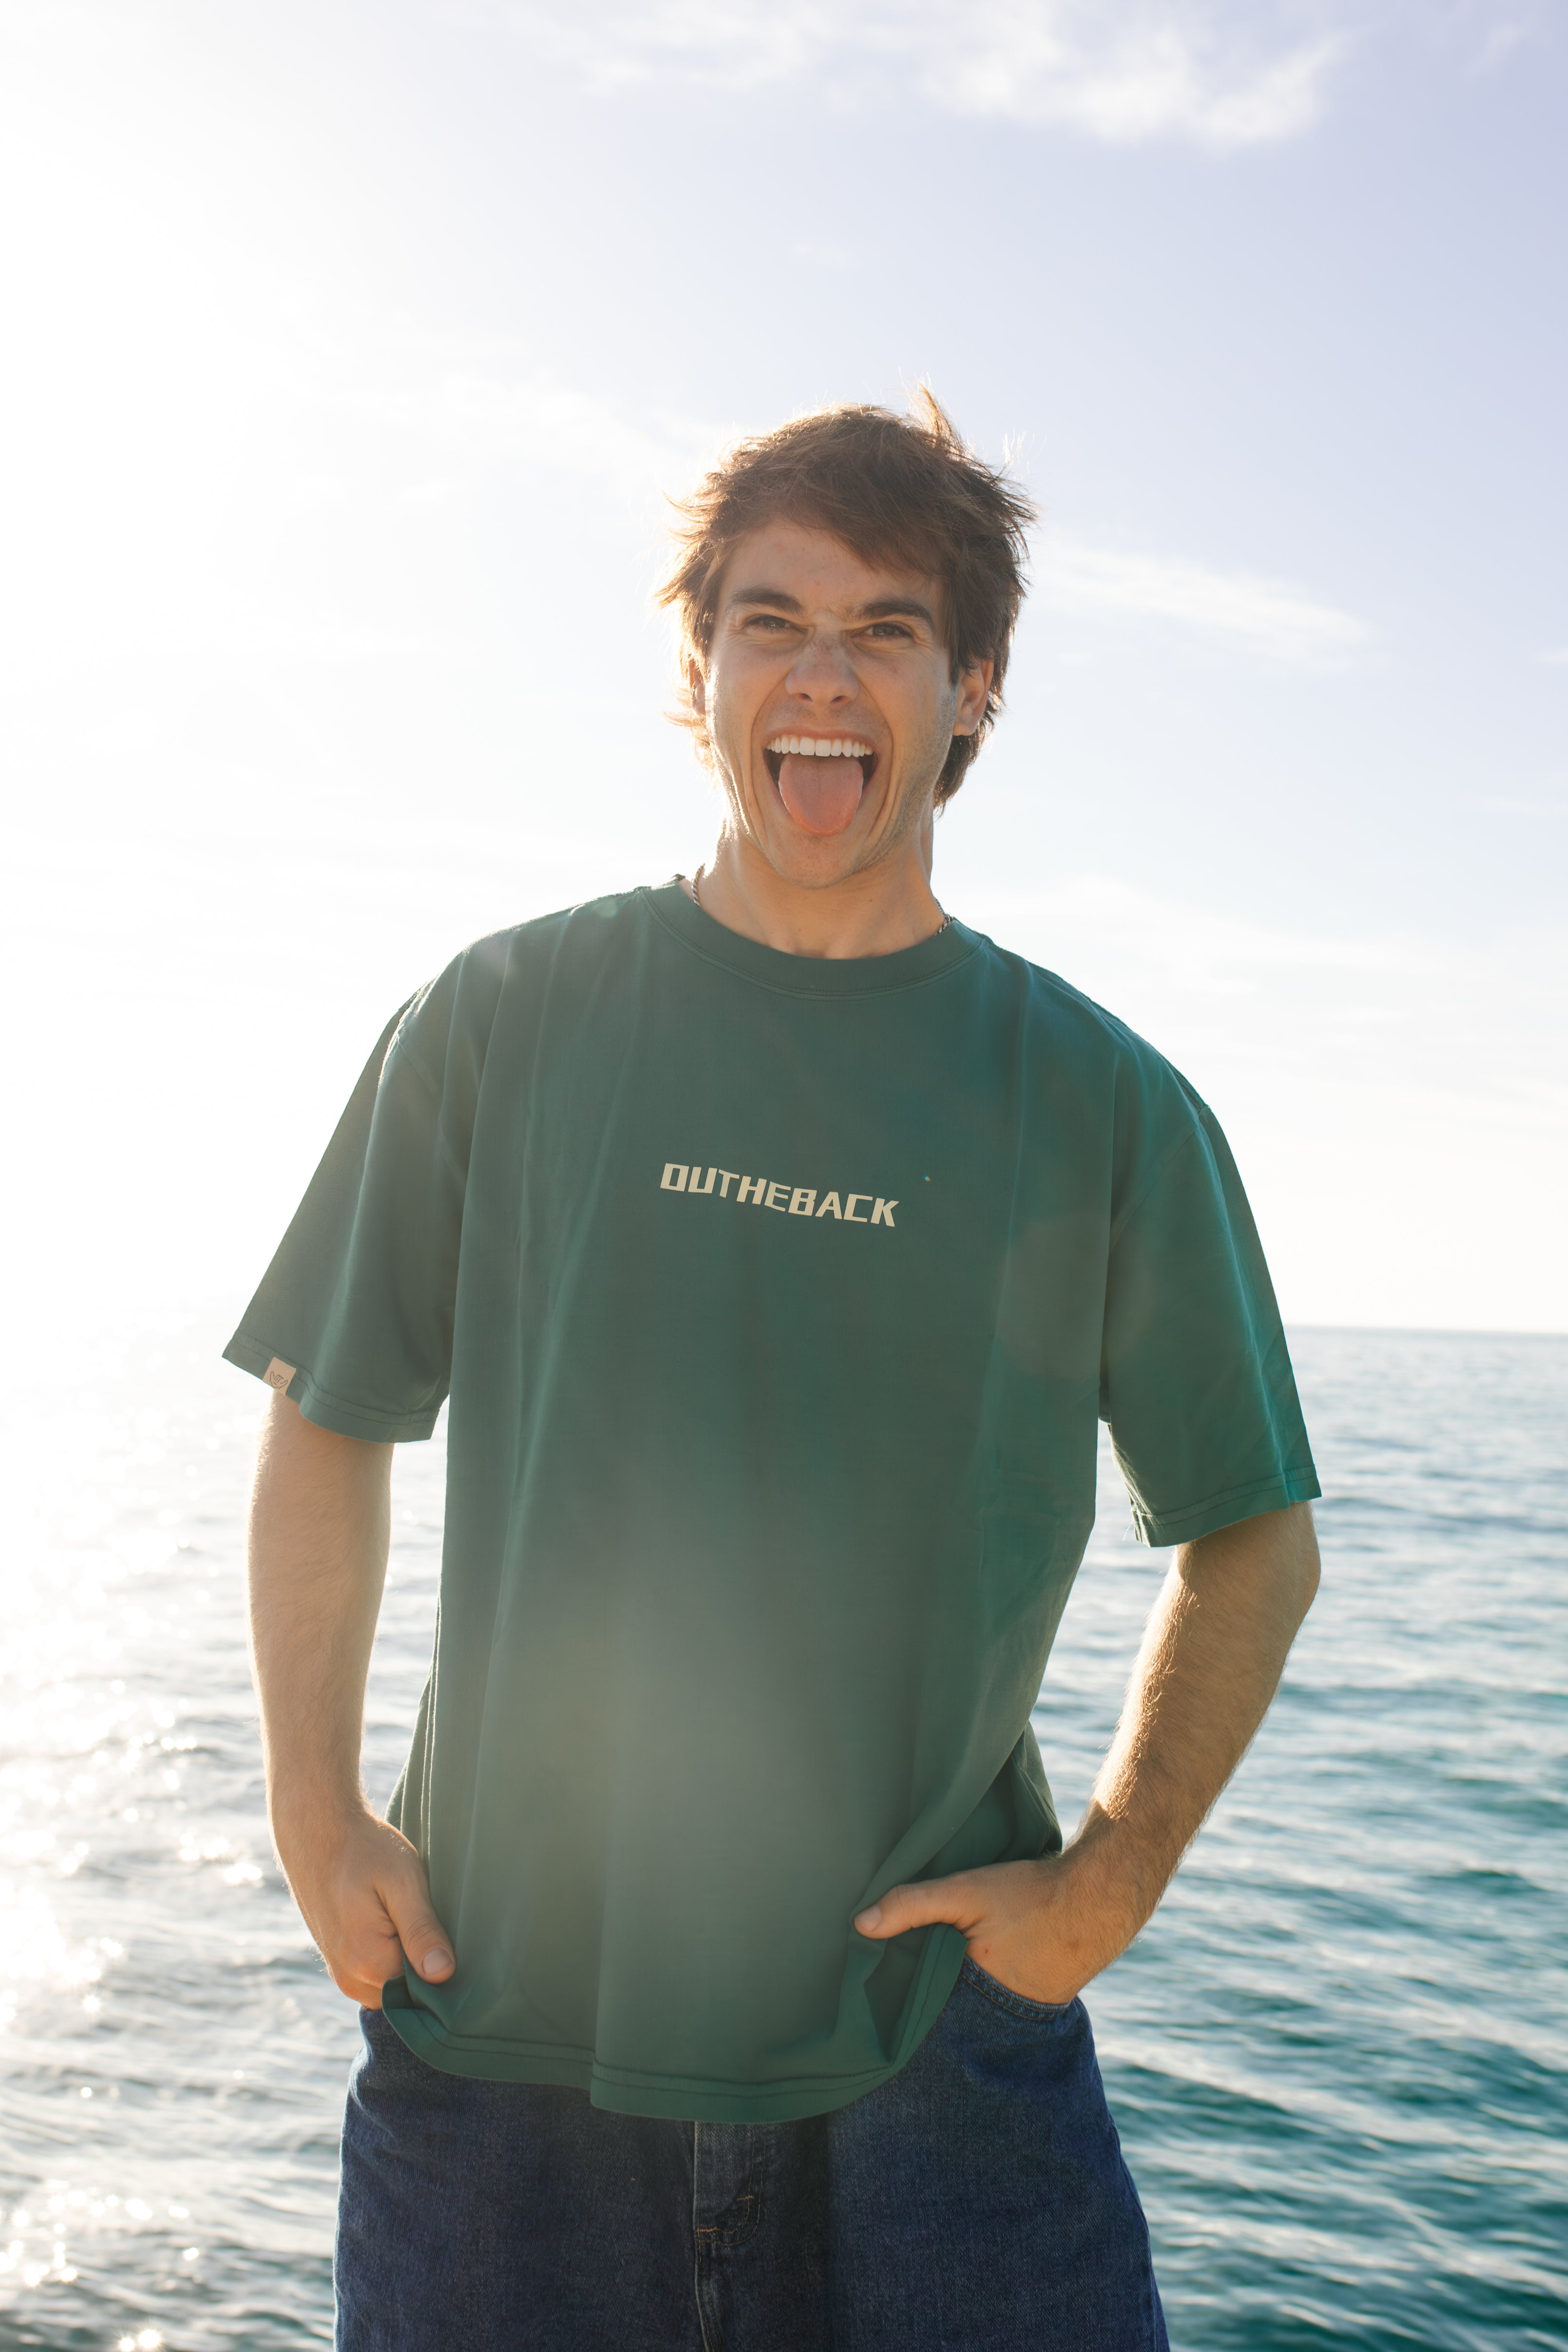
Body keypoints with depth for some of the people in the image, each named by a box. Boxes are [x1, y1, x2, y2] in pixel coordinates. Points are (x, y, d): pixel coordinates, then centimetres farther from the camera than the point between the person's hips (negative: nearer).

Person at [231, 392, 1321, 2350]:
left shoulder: (1104, 1106, -2)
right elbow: (326, 1427, 7)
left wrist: (1109, 1882, -2)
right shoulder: (505, 1021, -1)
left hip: (938, 2029, 0)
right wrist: (314, 1815, -1)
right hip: (502, 2015, 1)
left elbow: (1254, 1538, 7)